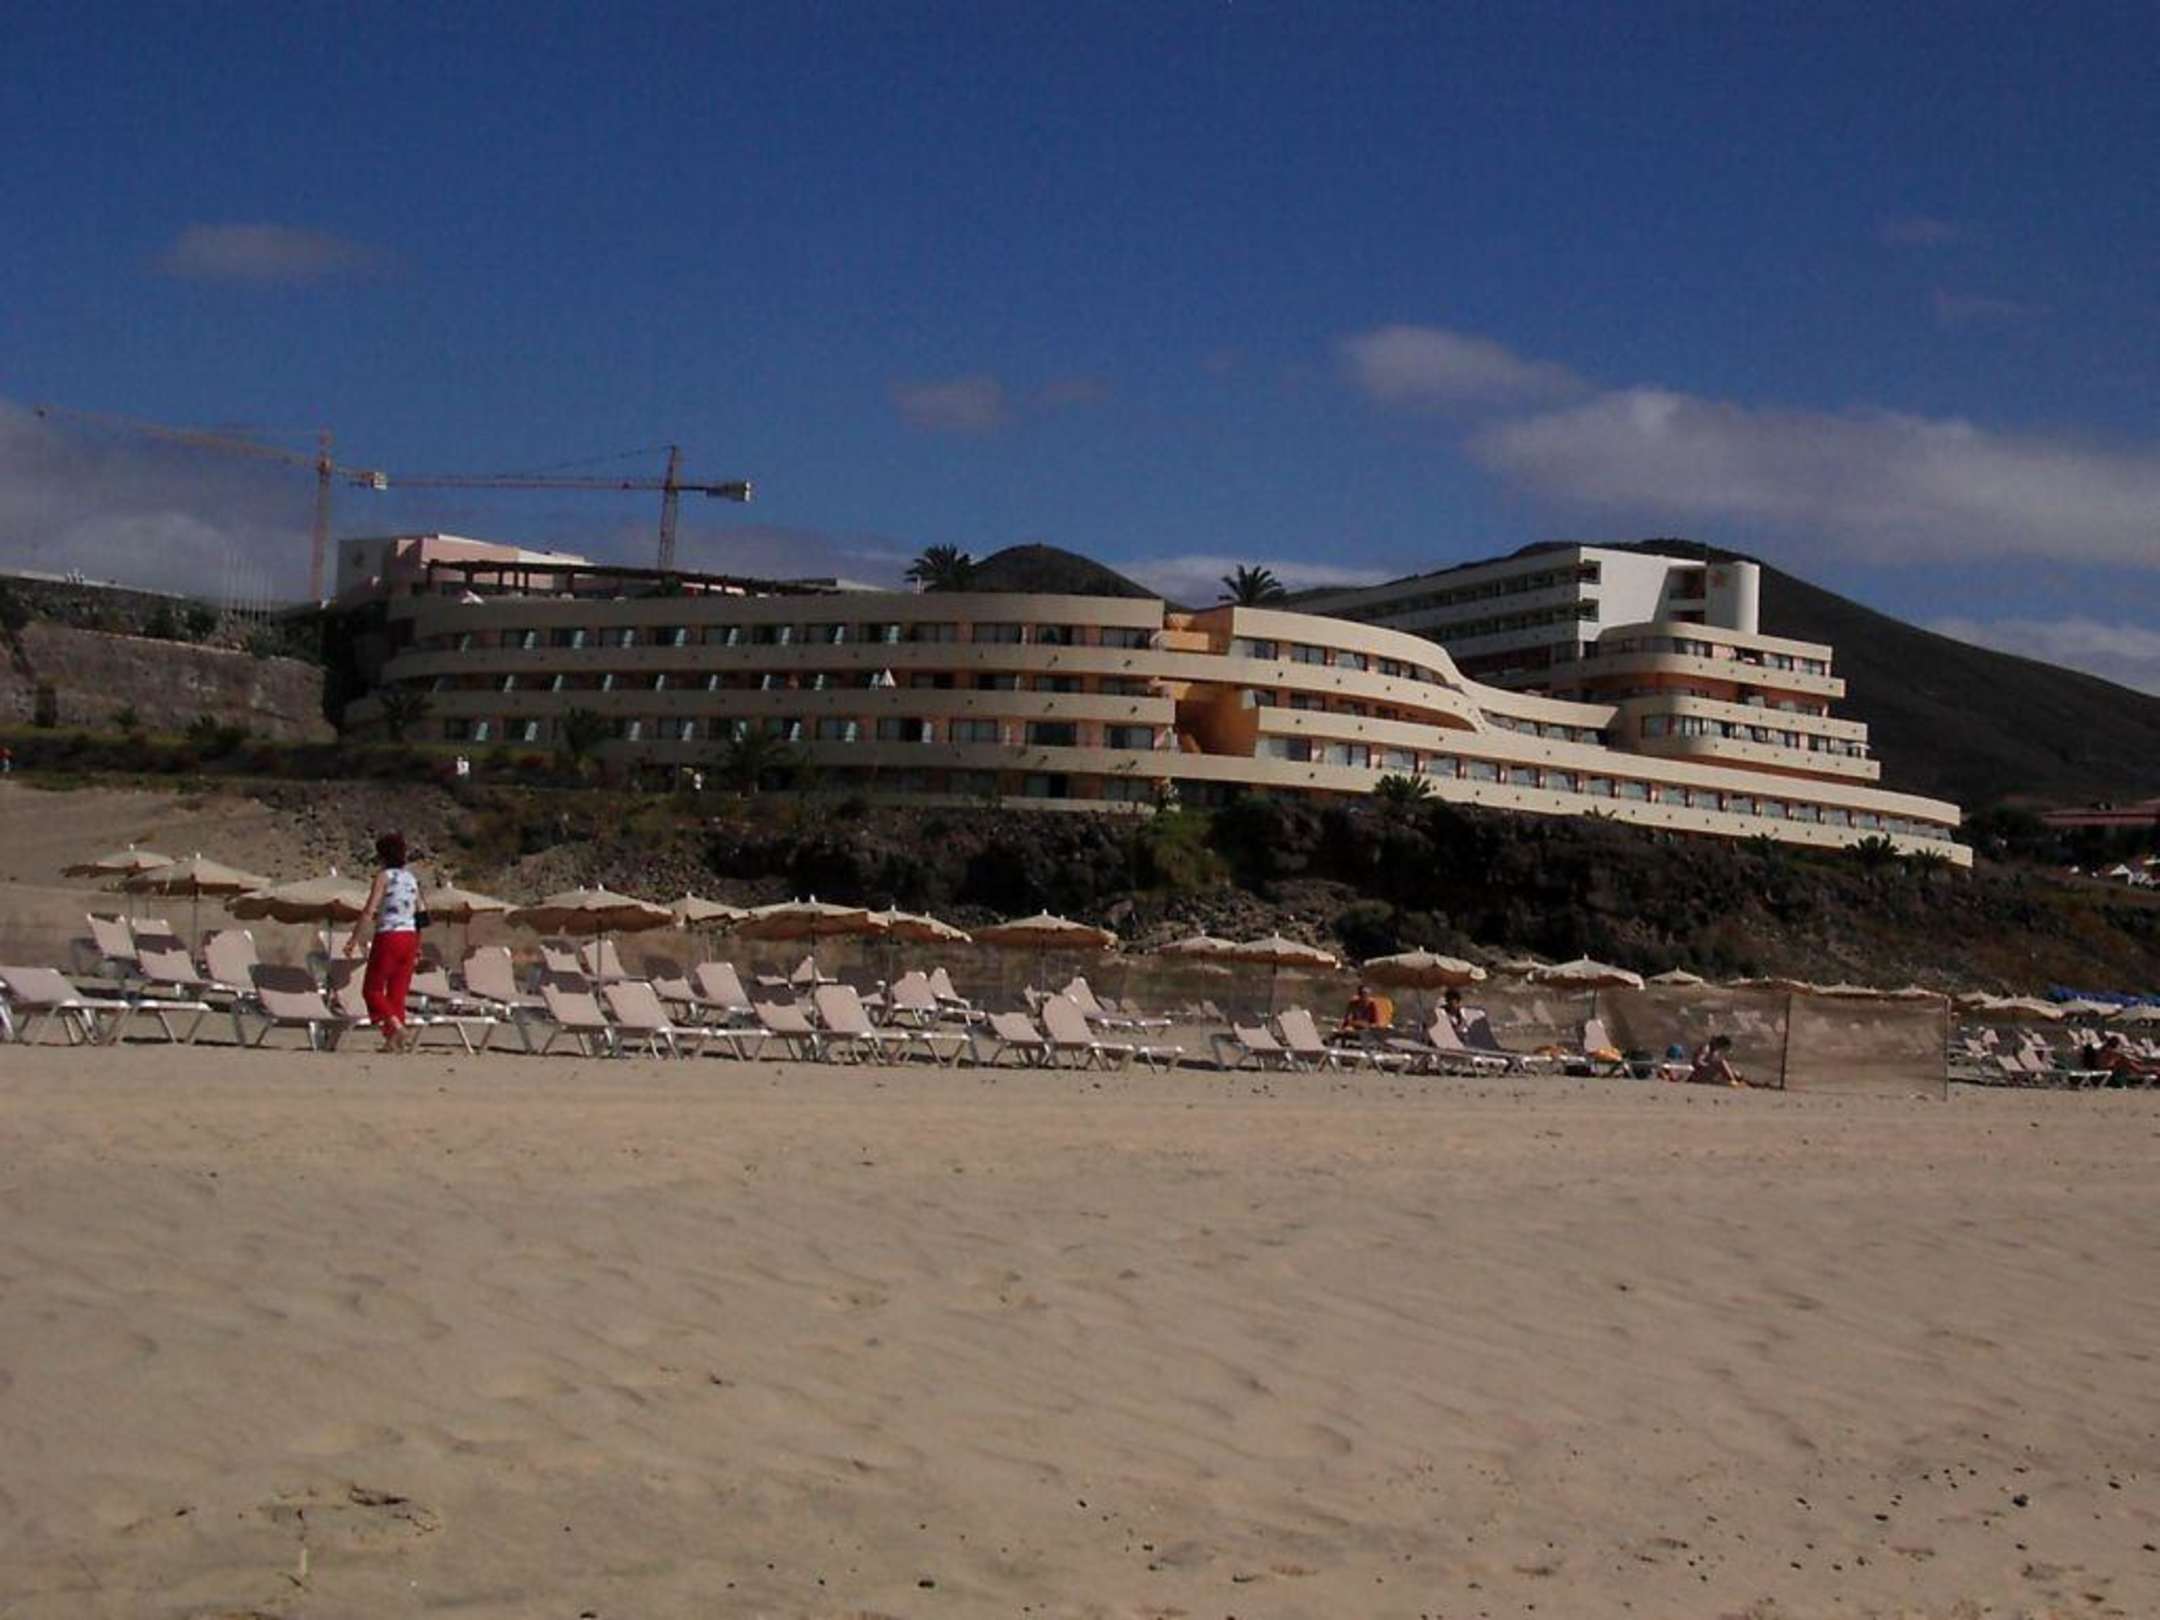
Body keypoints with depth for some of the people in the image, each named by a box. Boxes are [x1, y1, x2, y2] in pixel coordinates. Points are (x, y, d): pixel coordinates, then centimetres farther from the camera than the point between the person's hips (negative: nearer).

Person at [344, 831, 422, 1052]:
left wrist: (354, 939, -13)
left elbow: (369, 911, -14)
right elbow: (419, 915, 16)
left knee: (372, 989, 3)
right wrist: (418, 947, 23)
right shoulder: (411, 878, 13)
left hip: (388, 937, -6)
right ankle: (393, 1041, 5)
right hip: (409, 937, 6)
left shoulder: (384, 876, -6)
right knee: (397, 992, 9)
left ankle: (394, 1024, -18)